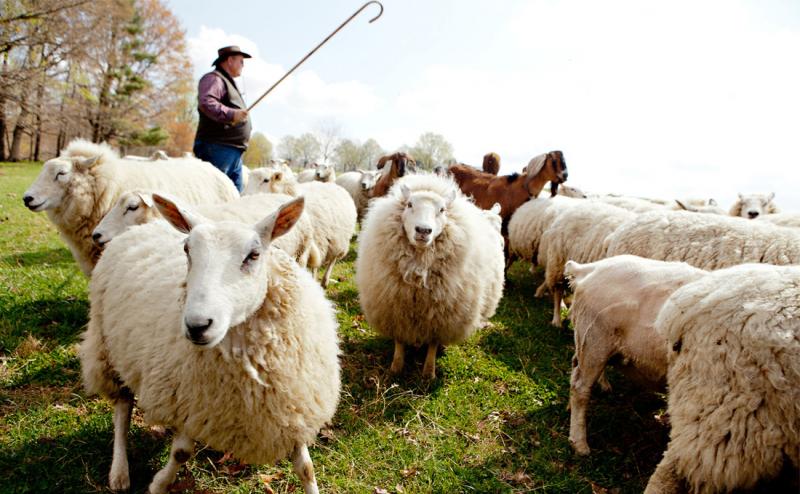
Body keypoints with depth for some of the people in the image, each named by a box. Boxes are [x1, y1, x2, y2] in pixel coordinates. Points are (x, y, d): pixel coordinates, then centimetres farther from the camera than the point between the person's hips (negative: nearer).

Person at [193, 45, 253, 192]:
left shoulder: (228, 82, 28)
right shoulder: (214, 78, -5)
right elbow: (206, 103, -25)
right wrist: (231, 114, -33)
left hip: (234, 152, 10)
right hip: (218, 148, -10)